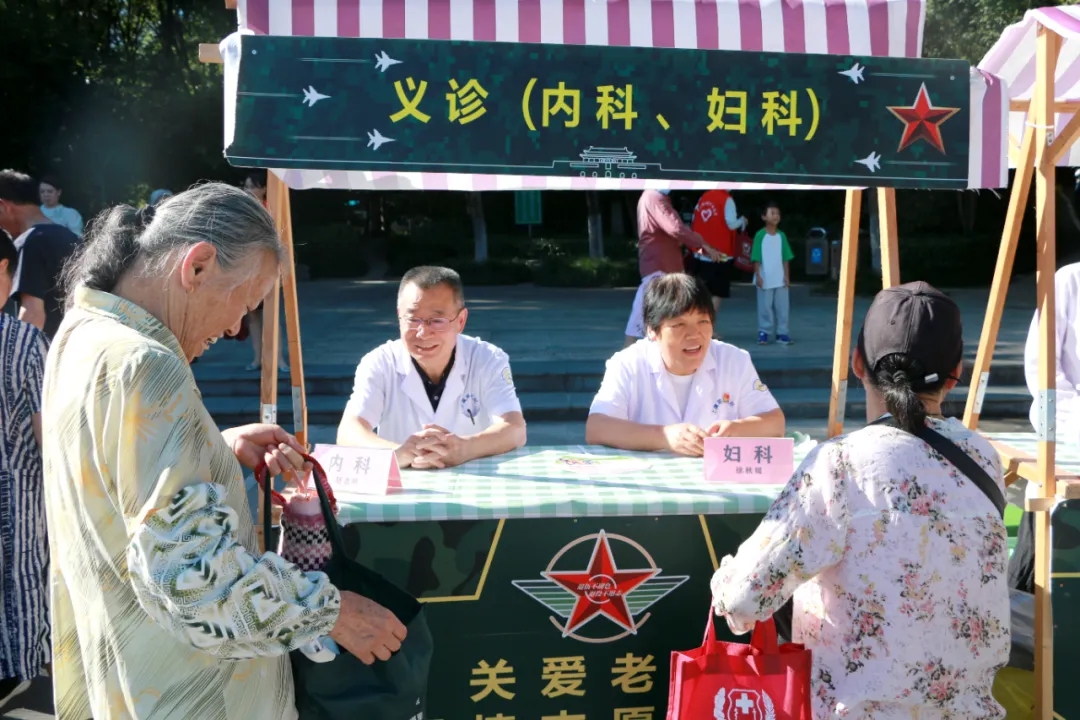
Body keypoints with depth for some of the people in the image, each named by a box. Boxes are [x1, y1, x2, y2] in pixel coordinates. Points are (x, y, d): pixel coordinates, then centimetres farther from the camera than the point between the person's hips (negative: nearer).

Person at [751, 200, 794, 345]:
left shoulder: (781, 235, 6)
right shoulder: (760, 235, -6)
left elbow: (786, 258, 9)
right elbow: (756, 258, -6)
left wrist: (787, 276, 4)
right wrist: (758, 275, -10)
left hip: (780, 279, 4)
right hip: (765, 279, -4)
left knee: (782, 306, 5)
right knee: (765, 306, 1)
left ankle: (781, 333, 11)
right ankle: (763, 332, 9)